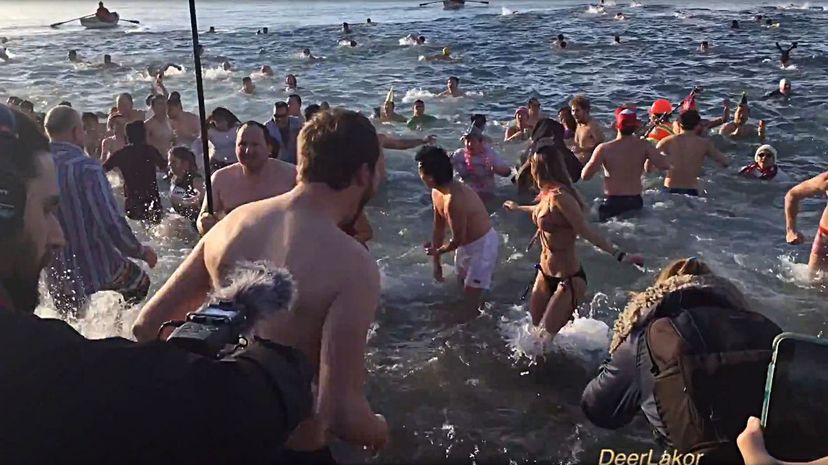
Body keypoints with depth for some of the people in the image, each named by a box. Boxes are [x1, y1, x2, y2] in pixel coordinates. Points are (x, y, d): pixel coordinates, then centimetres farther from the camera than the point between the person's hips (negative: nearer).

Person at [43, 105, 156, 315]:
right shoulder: (87, 168, -19)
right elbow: (111, 222, -22)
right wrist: (141, 251, -6)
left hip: (56, 275, 6)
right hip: (96, 265, -5)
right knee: (140, 283, 22)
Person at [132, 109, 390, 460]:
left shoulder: (232, 223, -5)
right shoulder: (352, 265, -24)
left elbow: (147, 325, 1)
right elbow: (342, 416, -28)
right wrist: (378, 429, -6)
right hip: (293, 449, -5)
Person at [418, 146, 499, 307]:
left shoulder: (454, 199, -36)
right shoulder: (436, 193, -7)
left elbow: (457, 240, -26)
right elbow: (439, 227, 4)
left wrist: (437, 252, -6)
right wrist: (437, 262, 7)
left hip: (482, 245, -9)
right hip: (466, 244, 9)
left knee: (470, 298, -2)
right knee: (461, 286, 26)